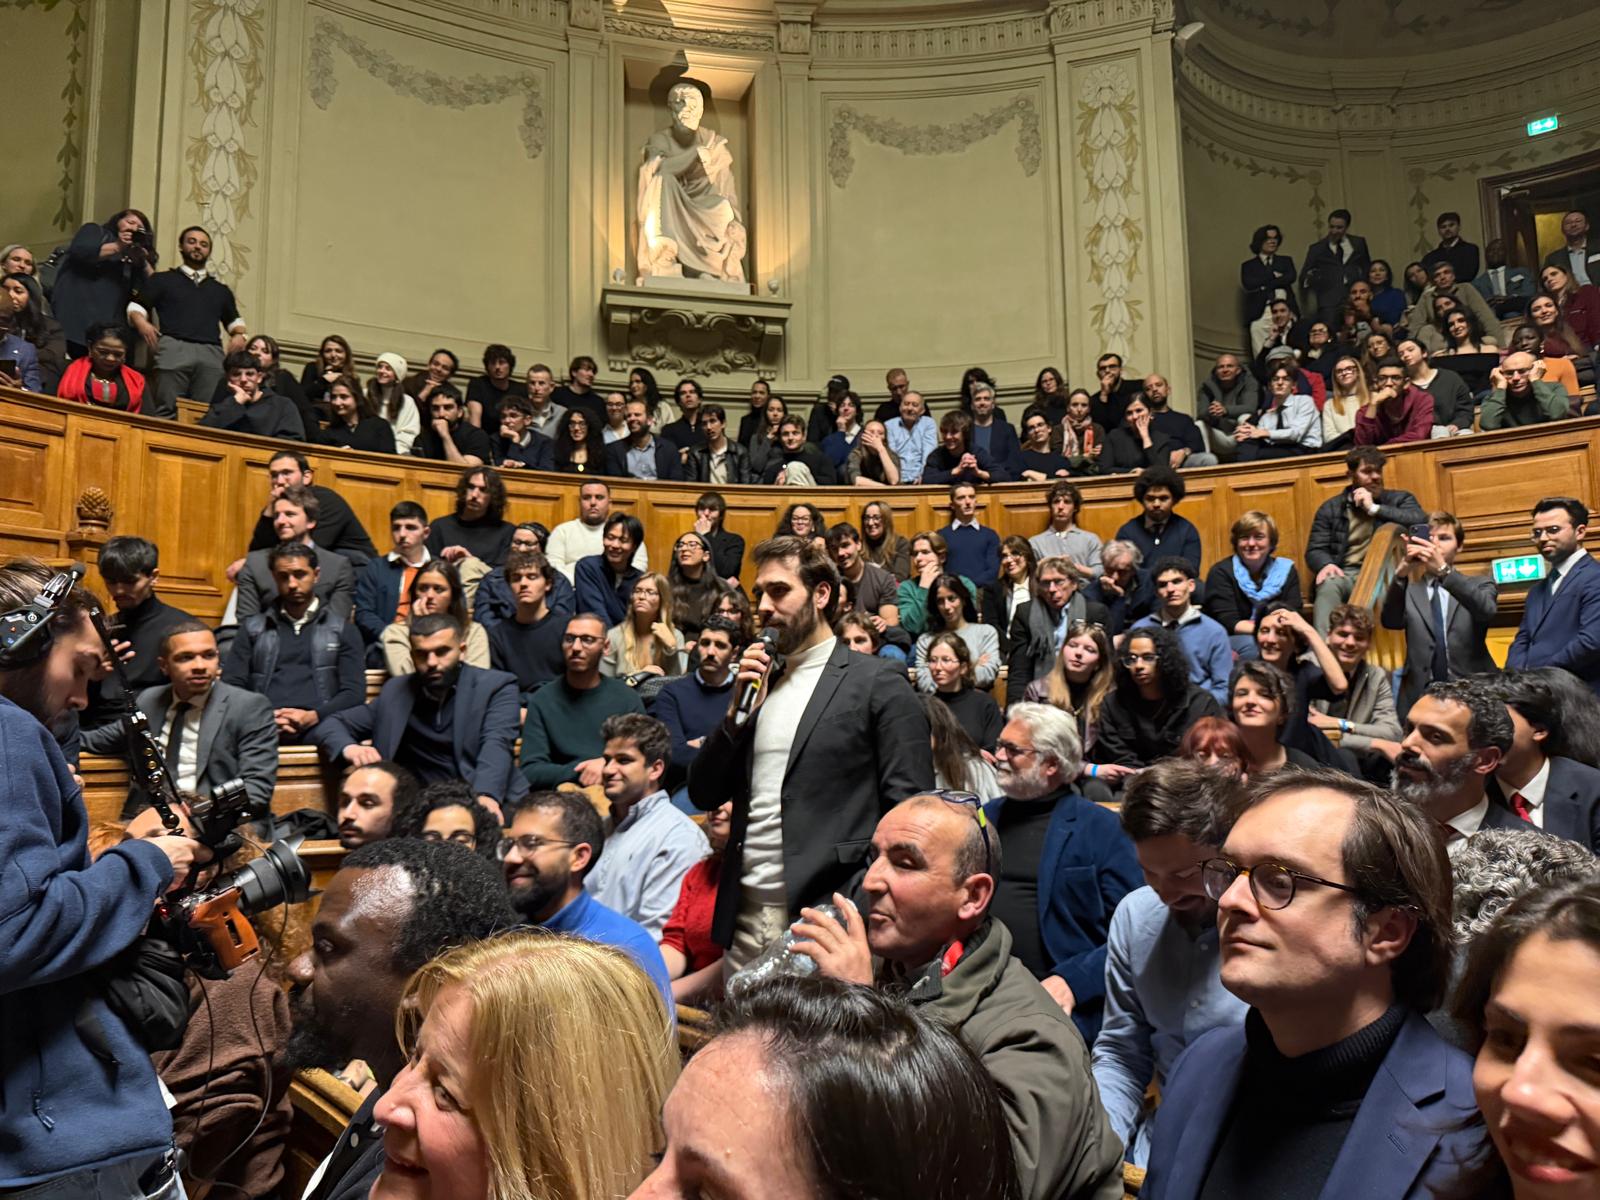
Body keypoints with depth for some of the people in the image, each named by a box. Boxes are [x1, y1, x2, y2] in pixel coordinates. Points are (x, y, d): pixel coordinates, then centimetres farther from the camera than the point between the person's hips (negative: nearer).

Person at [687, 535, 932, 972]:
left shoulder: (878, 682, -4)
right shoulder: (757, 680, 13)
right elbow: (704, 795, 11)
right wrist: (739, 711, -2)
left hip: (829, 916, -5)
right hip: (746, 913, 6)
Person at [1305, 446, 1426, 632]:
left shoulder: (1399, 499, 17)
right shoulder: (1330, 508, 19)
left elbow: (1422, 520, -5)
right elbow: (1314, 550, 11)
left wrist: (1374, 508, -5)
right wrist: (1326, 564, -13)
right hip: (1345, 575, 1)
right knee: (1329, 585, -34)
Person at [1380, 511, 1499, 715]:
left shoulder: (1479, 584, 12)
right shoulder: (1409, 590, 14)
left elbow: (1487, 611, -12)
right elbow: (1390, 621, -8)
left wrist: (1443, 569, -26)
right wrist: (1403, 572, -24)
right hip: (1420, 695, 1)